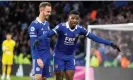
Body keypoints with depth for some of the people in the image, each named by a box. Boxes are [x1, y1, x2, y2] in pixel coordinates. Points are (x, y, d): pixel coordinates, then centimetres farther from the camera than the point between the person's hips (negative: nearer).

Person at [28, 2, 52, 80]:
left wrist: (48, 54, 12)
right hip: (39, 55, -7)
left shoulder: (47, 23, 11)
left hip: (47, 55, 7)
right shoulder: (34, 25, -12)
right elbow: (33, 44, -15)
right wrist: (37, 58, -21)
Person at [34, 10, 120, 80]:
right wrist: (39, 40, -52)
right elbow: (49, 34, -32)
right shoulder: (61, 27, -21)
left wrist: (110, 43, -12)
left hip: (70, 56, 3)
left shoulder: (80, 29, -9)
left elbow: (94, 37, -9)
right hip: (59, 55, -3)